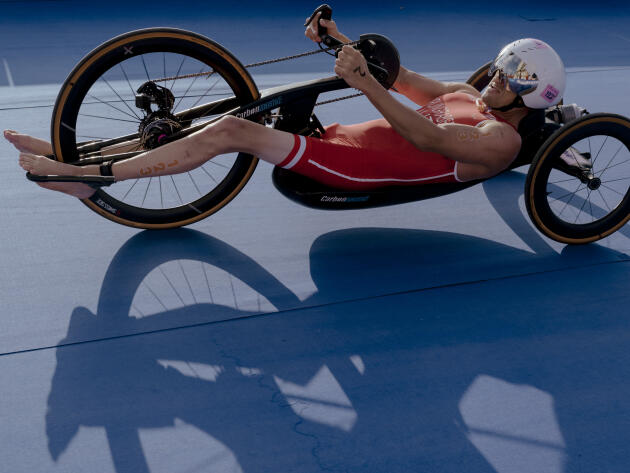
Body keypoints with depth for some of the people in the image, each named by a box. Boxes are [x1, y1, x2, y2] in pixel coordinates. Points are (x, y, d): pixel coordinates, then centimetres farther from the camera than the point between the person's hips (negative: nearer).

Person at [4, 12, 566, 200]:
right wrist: (341, 41, 11)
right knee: (230, 122, -3)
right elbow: (401, 77, 22)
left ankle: (91, 175, -16)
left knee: (231, 131, -21)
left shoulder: (502, 138, -7)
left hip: (351, 168, -8)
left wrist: (365, 83, -34)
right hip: (340, 138, 8)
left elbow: (426, 137, -23)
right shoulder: (467, 95, 21)